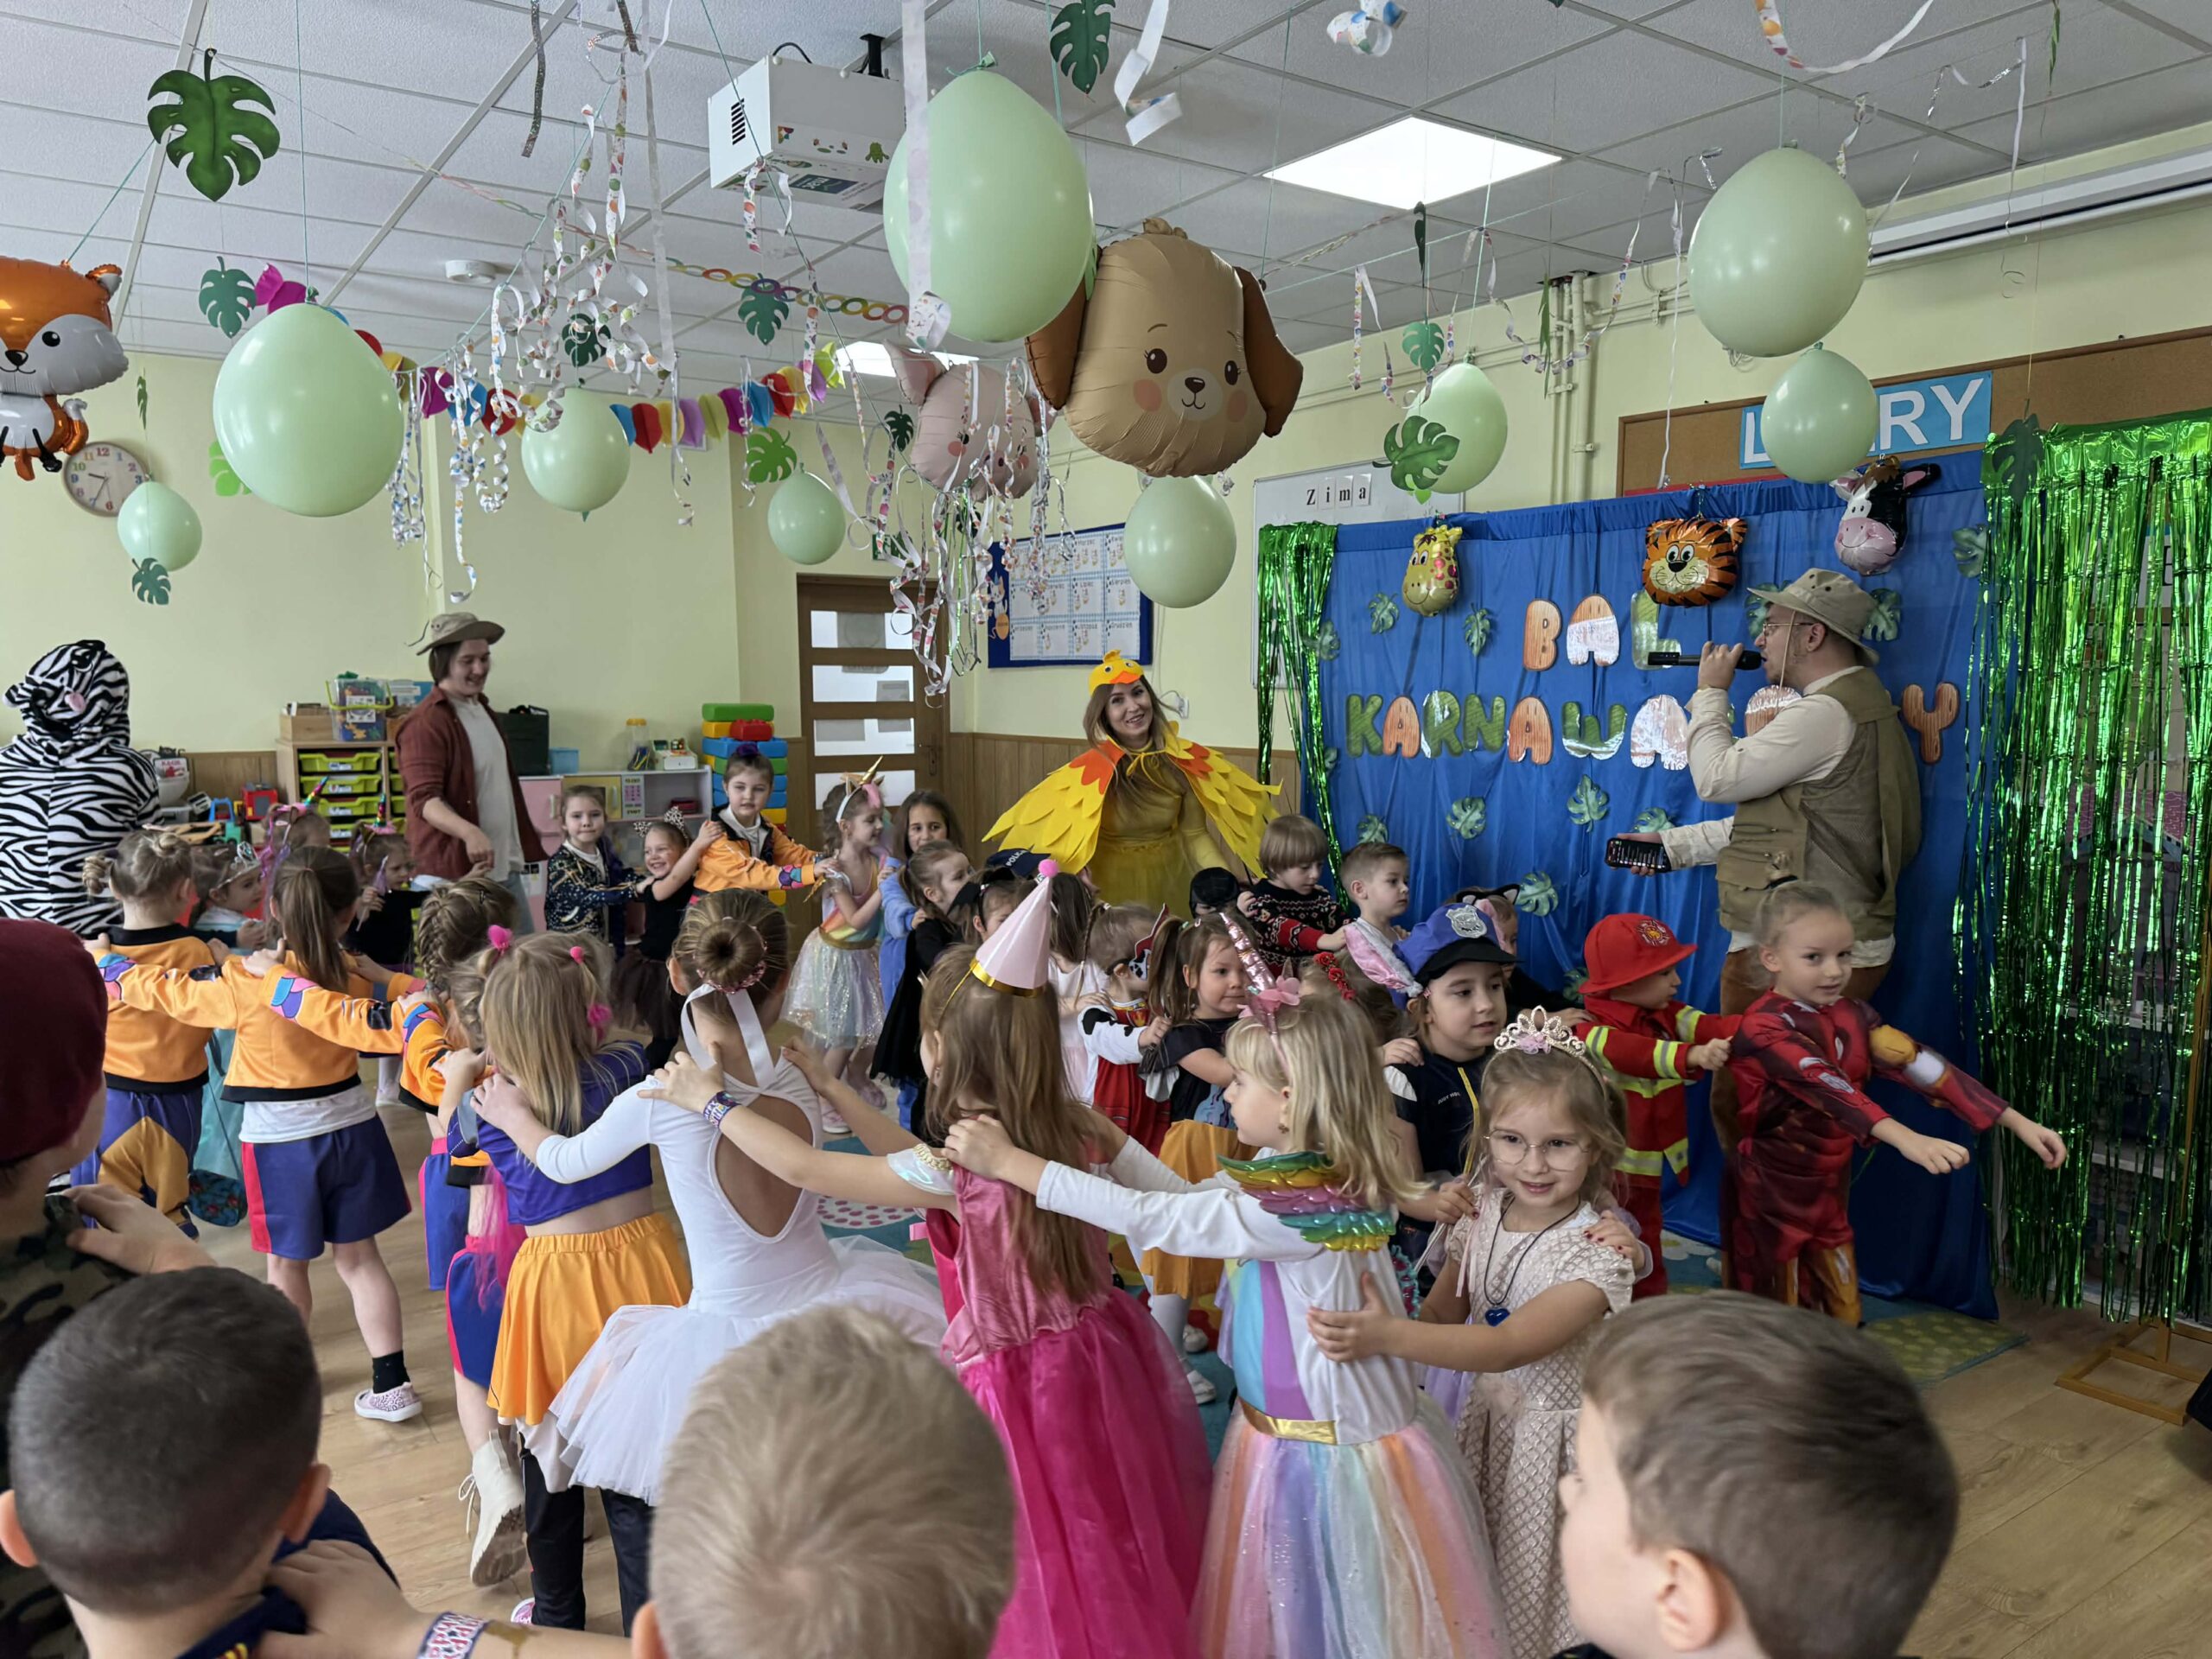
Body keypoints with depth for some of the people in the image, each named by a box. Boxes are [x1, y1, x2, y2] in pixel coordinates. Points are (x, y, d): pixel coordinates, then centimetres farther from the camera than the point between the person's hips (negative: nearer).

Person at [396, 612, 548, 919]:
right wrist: (469, 832, -39)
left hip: (505, 868, 9)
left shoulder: (483, 711, 15)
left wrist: (525, 833, 33)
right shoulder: (425, 723, -13)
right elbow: (425, 799, -22)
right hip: (455, 874, -8)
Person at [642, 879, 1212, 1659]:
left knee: (1047, 1578, 13)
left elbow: (805, 1169, -12)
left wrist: (711, 1099, 1)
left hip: (1020, 1383, -7)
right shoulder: (1069, 1129, -7)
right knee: (1120, 1565, 23)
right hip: (1100, 1353, 7)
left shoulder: (958, 1169, -24)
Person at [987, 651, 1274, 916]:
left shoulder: (1183, 760, -10)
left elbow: (1195, 834, -7)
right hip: (1111, 886, -3)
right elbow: (1064, 842, -16)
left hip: (1168, 882, 3)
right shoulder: (1092, 770, -18)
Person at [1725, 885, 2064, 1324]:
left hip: (1828, 1189, 7)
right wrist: (1906, 1139, -52)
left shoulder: (1851, 1015, 0)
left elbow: (1922, 1064, -7)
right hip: (1769, 1193, -7)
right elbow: (1828, 1088, -38)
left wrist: (2016, 1122, -16)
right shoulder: (1763, 1029, -23)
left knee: (1841, 1317, 15)